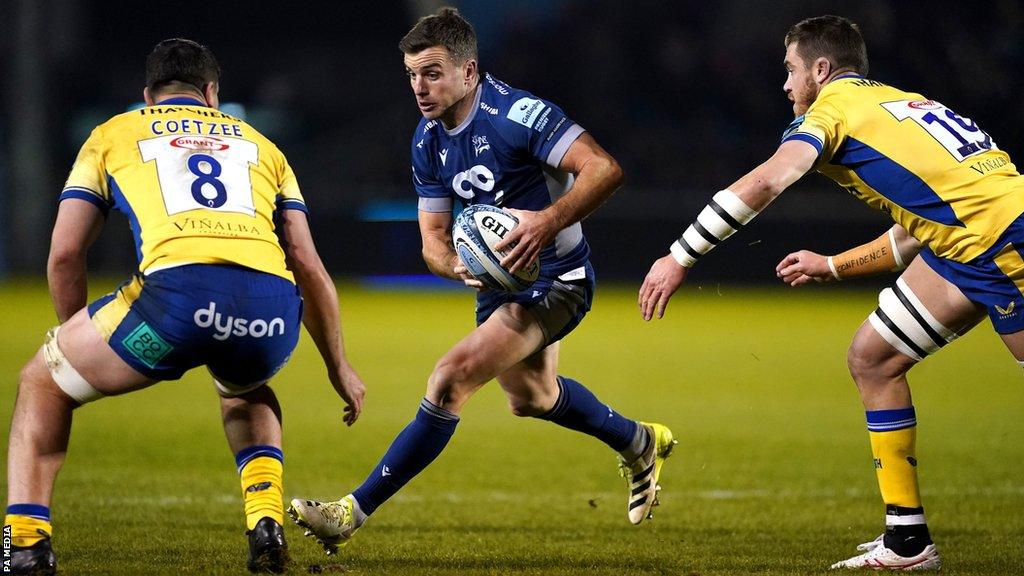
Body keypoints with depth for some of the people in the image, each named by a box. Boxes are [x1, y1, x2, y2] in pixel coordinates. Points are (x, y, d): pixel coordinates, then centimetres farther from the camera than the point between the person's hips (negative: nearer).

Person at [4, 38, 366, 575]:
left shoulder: (112, 135, 27)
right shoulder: (259, 144, 33)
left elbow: (64, 253, 20)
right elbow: (307, 265, 29)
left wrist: (77, 344, 34)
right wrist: (339, 368, 37)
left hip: (176, 288, -3)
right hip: (273, 309, 3)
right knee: (245, 390, 40)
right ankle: (267, 523, 19)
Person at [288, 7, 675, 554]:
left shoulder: (515, 114, -26)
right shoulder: (427, 141, -3)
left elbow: (604, 168, -32)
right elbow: (433, 240, -2)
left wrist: (549, 221, -45)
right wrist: (459, 266, -25)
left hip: (555, 279, -9)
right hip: (498, 280, 9)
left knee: (452, 378, -23)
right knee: (530, 397, 31)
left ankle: (354, 511, -18)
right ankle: (639, 443, 58)